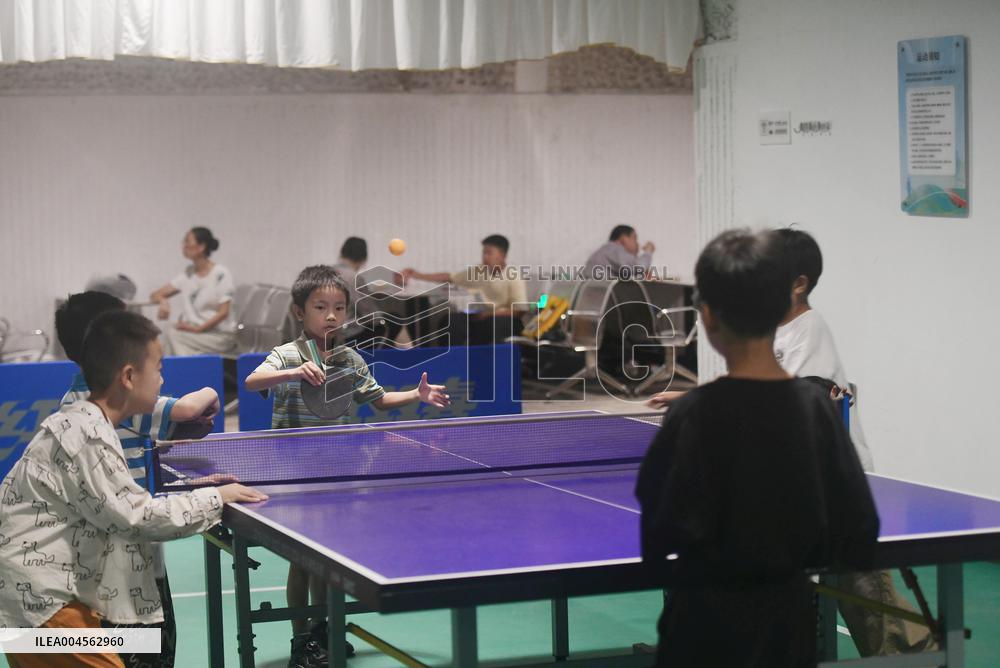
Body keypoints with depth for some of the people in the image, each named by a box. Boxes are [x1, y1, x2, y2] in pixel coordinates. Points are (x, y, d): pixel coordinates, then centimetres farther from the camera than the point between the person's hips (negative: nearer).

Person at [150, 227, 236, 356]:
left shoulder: (221, 274, -8)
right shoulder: (187, 274, 9)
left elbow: (223, 312, -12)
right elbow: (155, 295, 10)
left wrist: (197, 329, -20)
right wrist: (163, 301, -14)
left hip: (221, 335, -5)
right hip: (193, 331, 5)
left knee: (172, 333, -25)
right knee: (169, 329, -25)